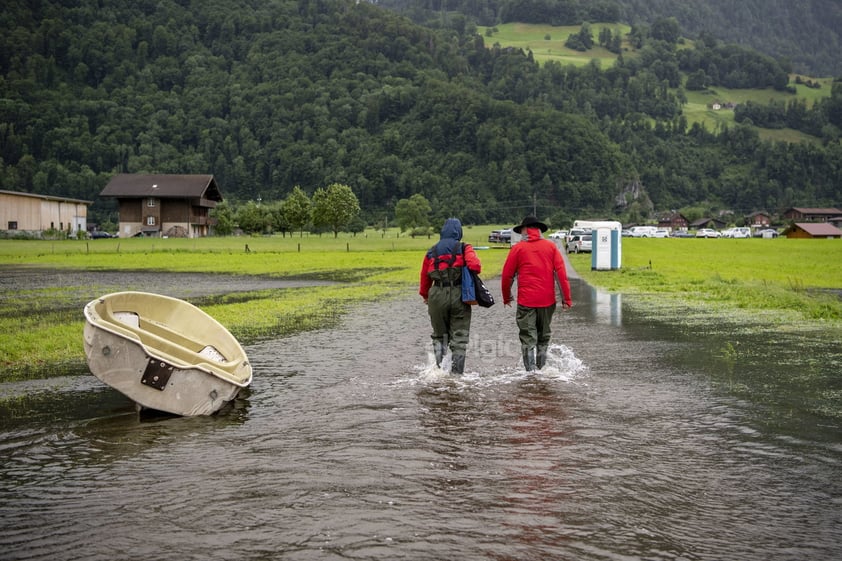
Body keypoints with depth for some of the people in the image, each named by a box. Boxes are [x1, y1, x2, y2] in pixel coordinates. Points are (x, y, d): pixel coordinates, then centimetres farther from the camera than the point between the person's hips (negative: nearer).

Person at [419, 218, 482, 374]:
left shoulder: (432, 252, 11)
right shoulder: (464, 248, 1)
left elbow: (425, 277, 16)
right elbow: (475, 266, -15)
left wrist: (425, 296, 29)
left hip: (437, 297, 2)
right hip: (459, 296, -2)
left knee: (439, 334, 18)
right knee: (459, 337, 6)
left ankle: (438, 365, 1)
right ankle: (457, 372, 3)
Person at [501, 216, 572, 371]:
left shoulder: (518, 248, 1)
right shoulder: (550, 246, 6)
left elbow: (507, 275, 3)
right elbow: (561, 272, -1)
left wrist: (506, 297, 16)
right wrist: (566, 297, 0)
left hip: (526, 300, -3)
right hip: (547, 300, 3)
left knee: (528, 339, 1)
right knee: (544, 337, 17)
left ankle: (531, 370, -5)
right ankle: (541, 368, 20)